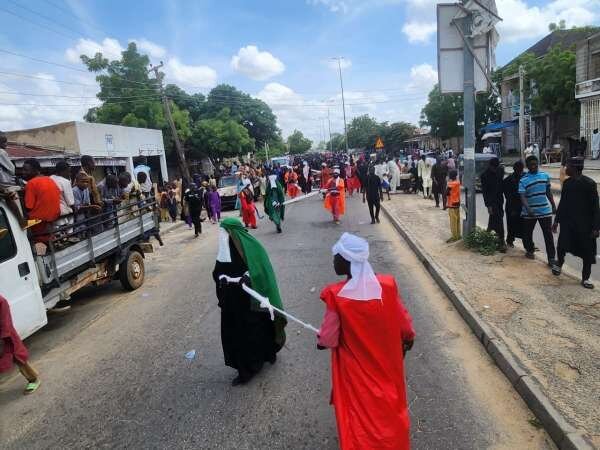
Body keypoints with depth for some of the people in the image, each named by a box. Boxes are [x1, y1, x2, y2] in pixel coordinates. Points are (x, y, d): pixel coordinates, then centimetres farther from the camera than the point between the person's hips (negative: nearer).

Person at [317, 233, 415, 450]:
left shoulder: (336, 295, -28)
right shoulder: (387, 285, -18)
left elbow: (329, 338, -17)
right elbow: (404, 320, -3)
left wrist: (320, 342, 6)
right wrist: (408, 338, 18)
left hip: (355, 365, -4)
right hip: (386, 360, 4)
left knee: (359, 408, 20)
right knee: (388, 402, 29)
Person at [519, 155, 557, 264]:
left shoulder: (545, 176, 4)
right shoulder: (523, 180, -8)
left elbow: (548, 192, 14)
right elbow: (522, 197, -17)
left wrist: (553, 205, 15)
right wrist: (528, 209, -31)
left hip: (545, 210, 2)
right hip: (529, 212, -2)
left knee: (548, 234, 0)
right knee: (527, 233, 11)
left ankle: (551, 258, 4)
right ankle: (529, 250, 35)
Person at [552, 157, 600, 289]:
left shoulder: (589, 183, -12)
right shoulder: (567, 183, 3)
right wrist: (557, 220, 13)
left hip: (585, 224, -4)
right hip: (567, 221, 4)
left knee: (587, 252, 3)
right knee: (562, 246, 3)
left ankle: (585, 278, 15)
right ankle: (559, 264, 32)